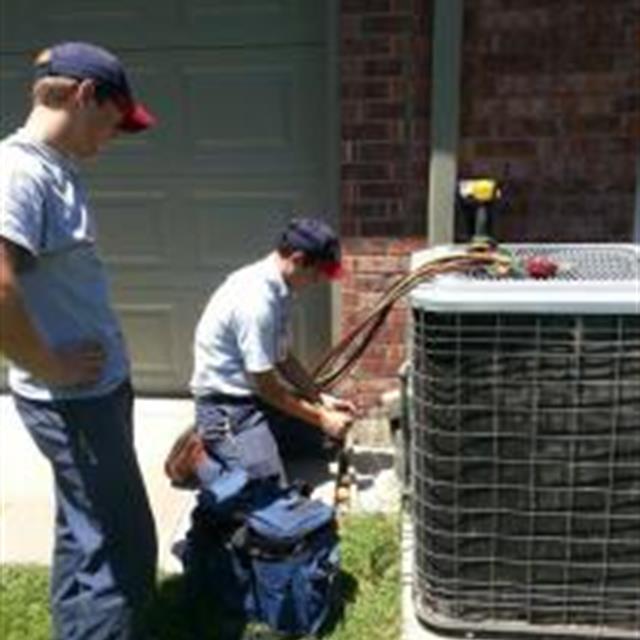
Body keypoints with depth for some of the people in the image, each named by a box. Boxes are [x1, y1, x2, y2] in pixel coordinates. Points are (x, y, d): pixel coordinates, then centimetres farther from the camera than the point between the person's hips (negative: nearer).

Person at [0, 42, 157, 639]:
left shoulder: (55, 169, 9)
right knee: (119, 544, 1)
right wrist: (49, 368, -18)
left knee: (87, 535, 22)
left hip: (97, 387, 9)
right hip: (72, 399, -9)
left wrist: (106, 365, 13)